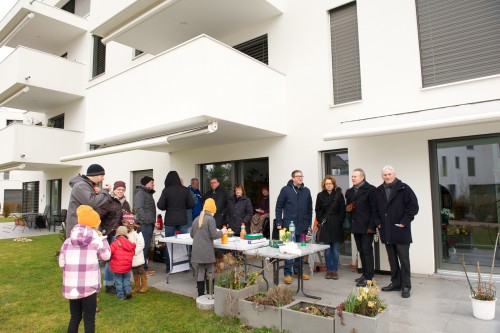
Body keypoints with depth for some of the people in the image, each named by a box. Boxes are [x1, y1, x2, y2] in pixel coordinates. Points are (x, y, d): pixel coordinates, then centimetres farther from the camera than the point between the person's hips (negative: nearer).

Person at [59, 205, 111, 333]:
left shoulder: (67, 242, 4)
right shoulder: (96, 240, -7)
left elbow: (61, 263, 9)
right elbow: (106, 255, 6)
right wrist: (101, 237, 11)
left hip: (71, 287, 4)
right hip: (89, 287, -4)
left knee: (74, 318, 21)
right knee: (89, 320, 10)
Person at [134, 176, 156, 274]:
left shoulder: (148, 193, 23)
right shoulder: (140, 193, -8)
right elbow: (139, 208, -18)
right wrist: (146, 220, -21)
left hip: (149, 223, 10)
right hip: (145, 224, -10)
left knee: (147, 245, 13)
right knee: (145, 245, -9)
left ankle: (145, 266, 20)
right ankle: (143, 268, -5)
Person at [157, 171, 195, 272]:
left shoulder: (166, 190, -8)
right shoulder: (185, 190, -3)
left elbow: (160, 206, -8)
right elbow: (191, 204, -2)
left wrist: (167, 208, 11)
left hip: (170, 221, -1)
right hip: (183, 220, 1)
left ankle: (169, 267, 14)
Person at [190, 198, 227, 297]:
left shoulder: (196, 219, 9)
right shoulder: (210, 219, -11)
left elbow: (191, 234, 15)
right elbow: (214, 235, -14)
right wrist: (222, 232, 3)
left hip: (197, 250, 6)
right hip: (207, 251, -6)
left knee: (200, 271, 13)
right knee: (209, 272, 6)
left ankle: (201, 294, 18)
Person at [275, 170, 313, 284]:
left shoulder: (306, 191, 8)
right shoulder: (285, 190, -2)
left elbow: (309, 208, 13)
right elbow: (279, 207, -2)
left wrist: (309, 223, 10)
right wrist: (279, 223, -6)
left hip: (302, 226, 4)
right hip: (289, 225, -4)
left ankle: (297, 271, 25)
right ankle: (287, 273, 10)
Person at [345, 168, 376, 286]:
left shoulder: (370, 189, -7)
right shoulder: (349, 191, 15)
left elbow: (374, 209, -11)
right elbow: (348, 206, 24)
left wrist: (371, 226, -17)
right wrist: (347, 208, -1)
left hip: (366, 226, -7)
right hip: (355, 226, 7)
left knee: (367, 250, -4)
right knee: (361, 251, 12)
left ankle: (368, 277, 2)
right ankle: (365, 273, 21)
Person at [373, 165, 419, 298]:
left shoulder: (404, 189, -5)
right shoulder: (378, 191, 10)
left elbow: (413, 206, -8)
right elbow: (375, 210, 17)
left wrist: (404, 222, -11)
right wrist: (378, 223, 6)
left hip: (401, 231, -5)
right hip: (386, 231, 5)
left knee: (403, 259, 1)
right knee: (392, 259, 13)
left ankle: (406, 286, 11)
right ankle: (395, 282, 24)